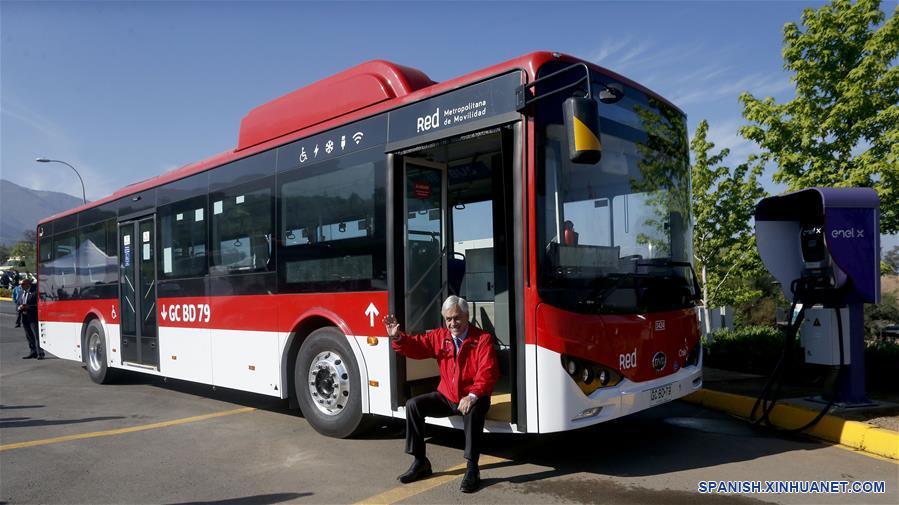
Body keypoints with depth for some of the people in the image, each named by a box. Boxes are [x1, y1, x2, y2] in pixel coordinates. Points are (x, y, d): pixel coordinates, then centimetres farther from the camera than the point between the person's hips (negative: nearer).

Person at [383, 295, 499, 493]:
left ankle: (472, 469, -25)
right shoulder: (439, 337, 5)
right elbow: (415, 346, 4)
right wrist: (397, 337, -16)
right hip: (446, 397, 6)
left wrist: (473, 396, -36)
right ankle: (420, 462, 2)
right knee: (413, 405, -8)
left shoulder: (483, 339, -12)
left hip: (471, 398, -5)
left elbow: (488, 372, -22)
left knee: (473, 411, -38)